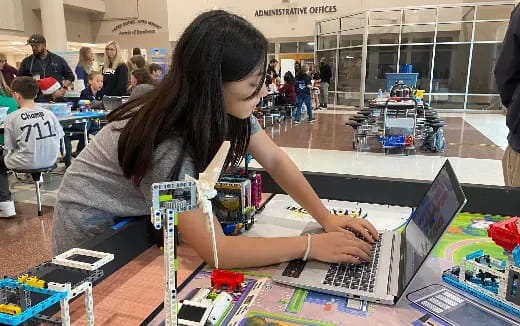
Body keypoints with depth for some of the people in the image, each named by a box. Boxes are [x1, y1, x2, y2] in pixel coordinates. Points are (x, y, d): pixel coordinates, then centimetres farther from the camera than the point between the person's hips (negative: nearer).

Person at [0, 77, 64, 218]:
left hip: (27, 162, -5)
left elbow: (11, 148, -5)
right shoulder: (49, 113, -2)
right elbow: (59, 137, 2)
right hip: (50, 160, 5)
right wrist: (48, 154, 16)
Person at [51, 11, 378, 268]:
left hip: (142, 214, 6)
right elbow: (214, 250, -43)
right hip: (94, 223, -6)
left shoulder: (227, 107, -19)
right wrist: (312, 245, -40)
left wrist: (326, 217, -21)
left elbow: (276, 160, -12)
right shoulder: (166, 145, -42)